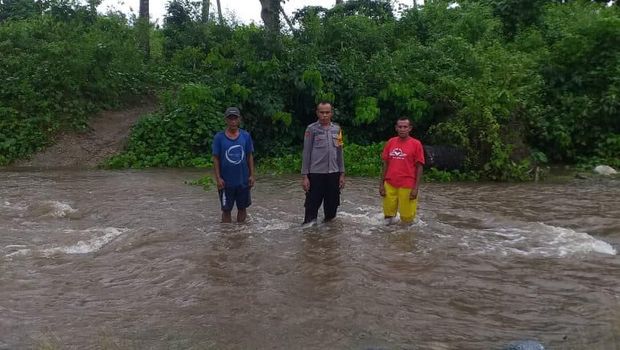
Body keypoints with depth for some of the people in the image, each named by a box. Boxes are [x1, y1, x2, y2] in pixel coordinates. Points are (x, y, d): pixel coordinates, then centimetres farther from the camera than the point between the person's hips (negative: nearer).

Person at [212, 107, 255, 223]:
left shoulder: (246, 136, -1)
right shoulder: (219, 137, -6)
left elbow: (250, 156, 4)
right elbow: (216, 159, -4)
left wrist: (252, 175, 0)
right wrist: (218, 178, -9)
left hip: (243, 180, 2)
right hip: (226, 182, -2)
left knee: (242, 208, 14)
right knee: (226, 210, 8)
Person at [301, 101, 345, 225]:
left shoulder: (337, 129, 8)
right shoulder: (311, 129, -3)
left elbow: (339, 153, 13)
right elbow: (306, 153, -4)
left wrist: (342, 174, 9)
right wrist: (304, 176, -8)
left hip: (333, 173, 4)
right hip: (316, 173, -4)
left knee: (332, 206, 10)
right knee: (312, 206, 0)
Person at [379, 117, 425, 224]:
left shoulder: (416, 144, -3)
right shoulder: (390, 142, 8)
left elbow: (419, 167, -3)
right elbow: (385, 164, 12)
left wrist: (416, 188, -10)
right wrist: (381, 184, 7)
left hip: (407, 187, -3)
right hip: (389, 185, 4)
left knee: (407, 217, 1)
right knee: (388, 215, 9)